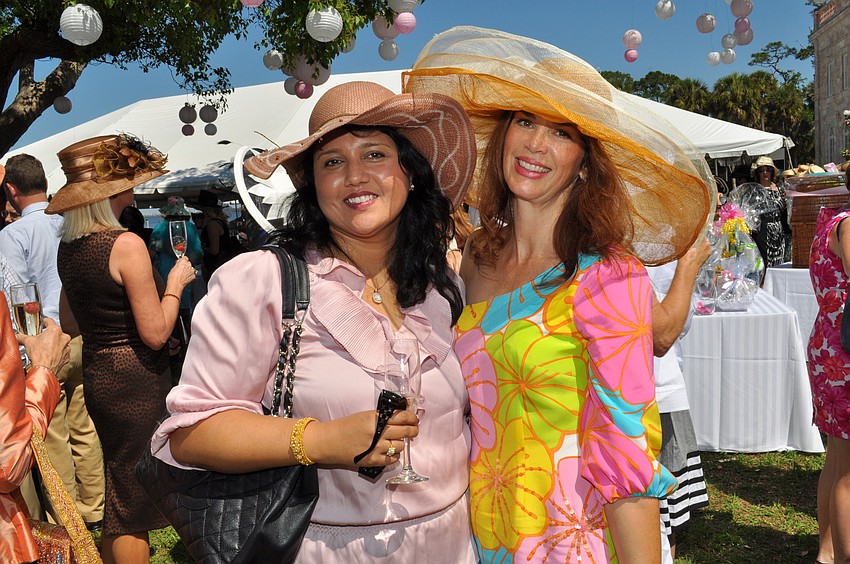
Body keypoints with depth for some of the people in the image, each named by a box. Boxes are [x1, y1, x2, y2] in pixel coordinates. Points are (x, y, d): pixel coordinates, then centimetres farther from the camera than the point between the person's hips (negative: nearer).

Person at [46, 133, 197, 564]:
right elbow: (156, 333, -18)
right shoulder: (126, 244, -19)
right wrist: (175, 284, -5)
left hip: (95, 377, 8)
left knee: (117, 485, 23)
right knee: (134, 499, 5)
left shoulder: (67, 246, 5)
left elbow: (70, 323, 16)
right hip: (136, 380, -8)